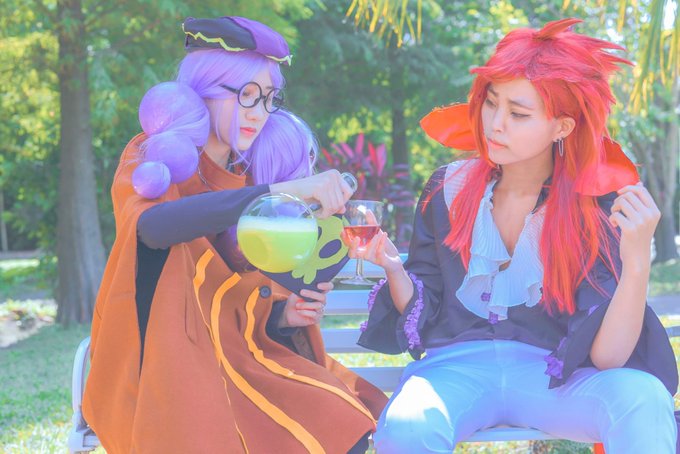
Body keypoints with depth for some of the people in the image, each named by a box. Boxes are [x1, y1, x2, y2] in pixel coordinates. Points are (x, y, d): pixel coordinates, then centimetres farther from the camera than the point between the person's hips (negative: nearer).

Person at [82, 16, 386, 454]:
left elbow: (251, 308, 13)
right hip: (159, 364, -4)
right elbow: (153, 224, -29)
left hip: (239, 355, 5)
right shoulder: (155, 161, -3)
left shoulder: (259, 176, 10)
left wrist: (285, 314, -11)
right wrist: (283, 192, -38)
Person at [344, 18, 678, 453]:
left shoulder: (597, 207, -4)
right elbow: (422, 316, 7)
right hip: (460, 366, 1)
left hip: (555, 375, -1)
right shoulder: (449, 189, 1)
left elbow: (606, 355, -12)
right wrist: (393, 268, -14)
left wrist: (637, 261, -26)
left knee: (644, 399, -33)